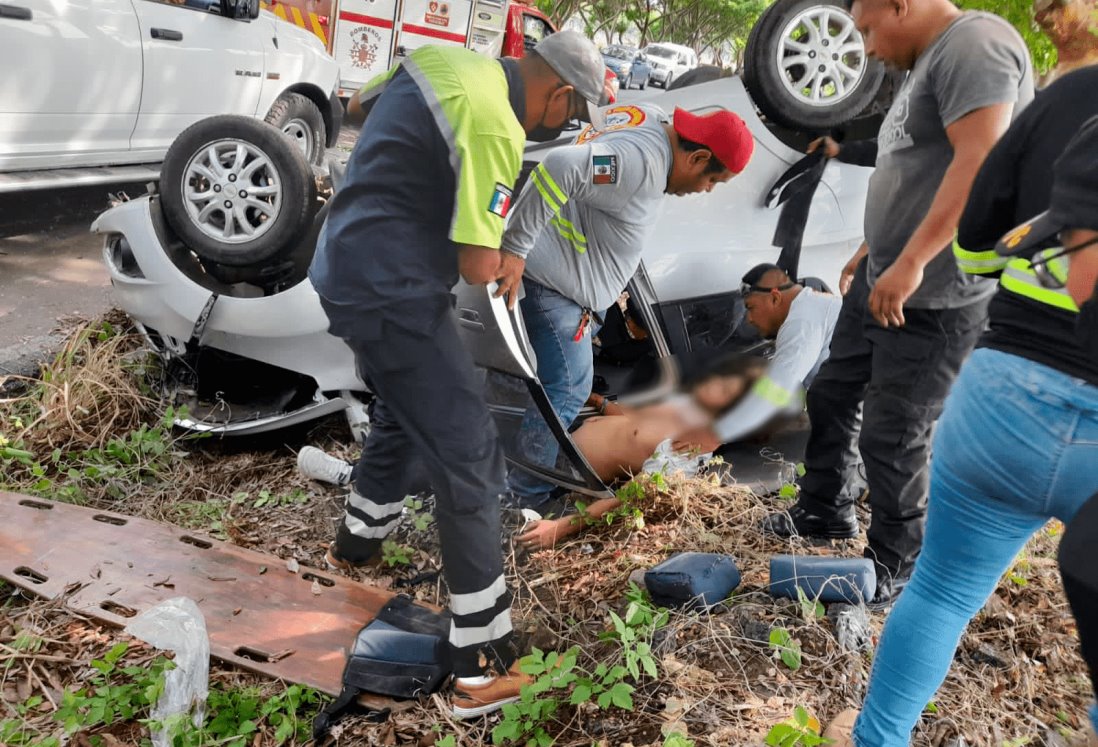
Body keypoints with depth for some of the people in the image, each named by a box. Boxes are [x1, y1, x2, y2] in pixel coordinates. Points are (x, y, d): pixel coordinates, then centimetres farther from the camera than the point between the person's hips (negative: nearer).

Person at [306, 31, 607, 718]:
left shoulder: (448, 59, 9)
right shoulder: (496, 127, -20)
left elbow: (359, 103, 26)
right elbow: (478, 266, -21)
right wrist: (502, 253, 3)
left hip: (350, 267, 10)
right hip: (391, 292, -10)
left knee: (407, 410, 30)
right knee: (470, 459, -6)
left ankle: (358, 541, 51)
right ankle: (483, 666, 1)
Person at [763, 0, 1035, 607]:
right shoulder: (926, 64, 17)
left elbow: (980, 162, -27)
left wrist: (911, 264, -28)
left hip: (933, 298, -10)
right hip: (882, 278, 10)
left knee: (893, 436, -2)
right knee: (831, 396, 18)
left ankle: (894, 570, 17)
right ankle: (826, 510, 38)